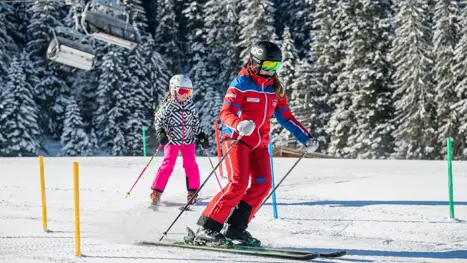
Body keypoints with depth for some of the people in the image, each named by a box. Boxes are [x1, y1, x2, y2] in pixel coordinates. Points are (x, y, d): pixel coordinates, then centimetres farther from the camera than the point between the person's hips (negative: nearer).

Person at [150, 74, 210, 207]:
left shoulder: (191, 105, 1)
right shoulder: (168, 105, -9)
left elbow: (196, 123, 13)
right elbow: (159, 120, -3)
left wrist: (201, 136, 9)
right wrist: (160, 133, -17)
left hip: (188, 140, 3)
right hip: (172, 140, -3)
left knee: (190, 165, -4)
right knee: (167, 165, -7)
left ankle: (192, 192, 7)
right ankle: (156, 192, -1)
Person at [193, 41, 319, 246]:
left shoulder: (275, 89, 11)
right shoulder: (241, 83, -10)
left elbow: (286, 117, 17)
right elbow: (226, 112, -20)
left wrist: (306, 138, 7)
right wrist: (239, 125, -42)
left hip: (259, 144, 7)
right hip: (236, 139, -7)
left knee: (262, 184, -9)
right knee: (238, 183, -20)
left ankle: (236, 228, -2)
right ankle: (206, 229, -17)